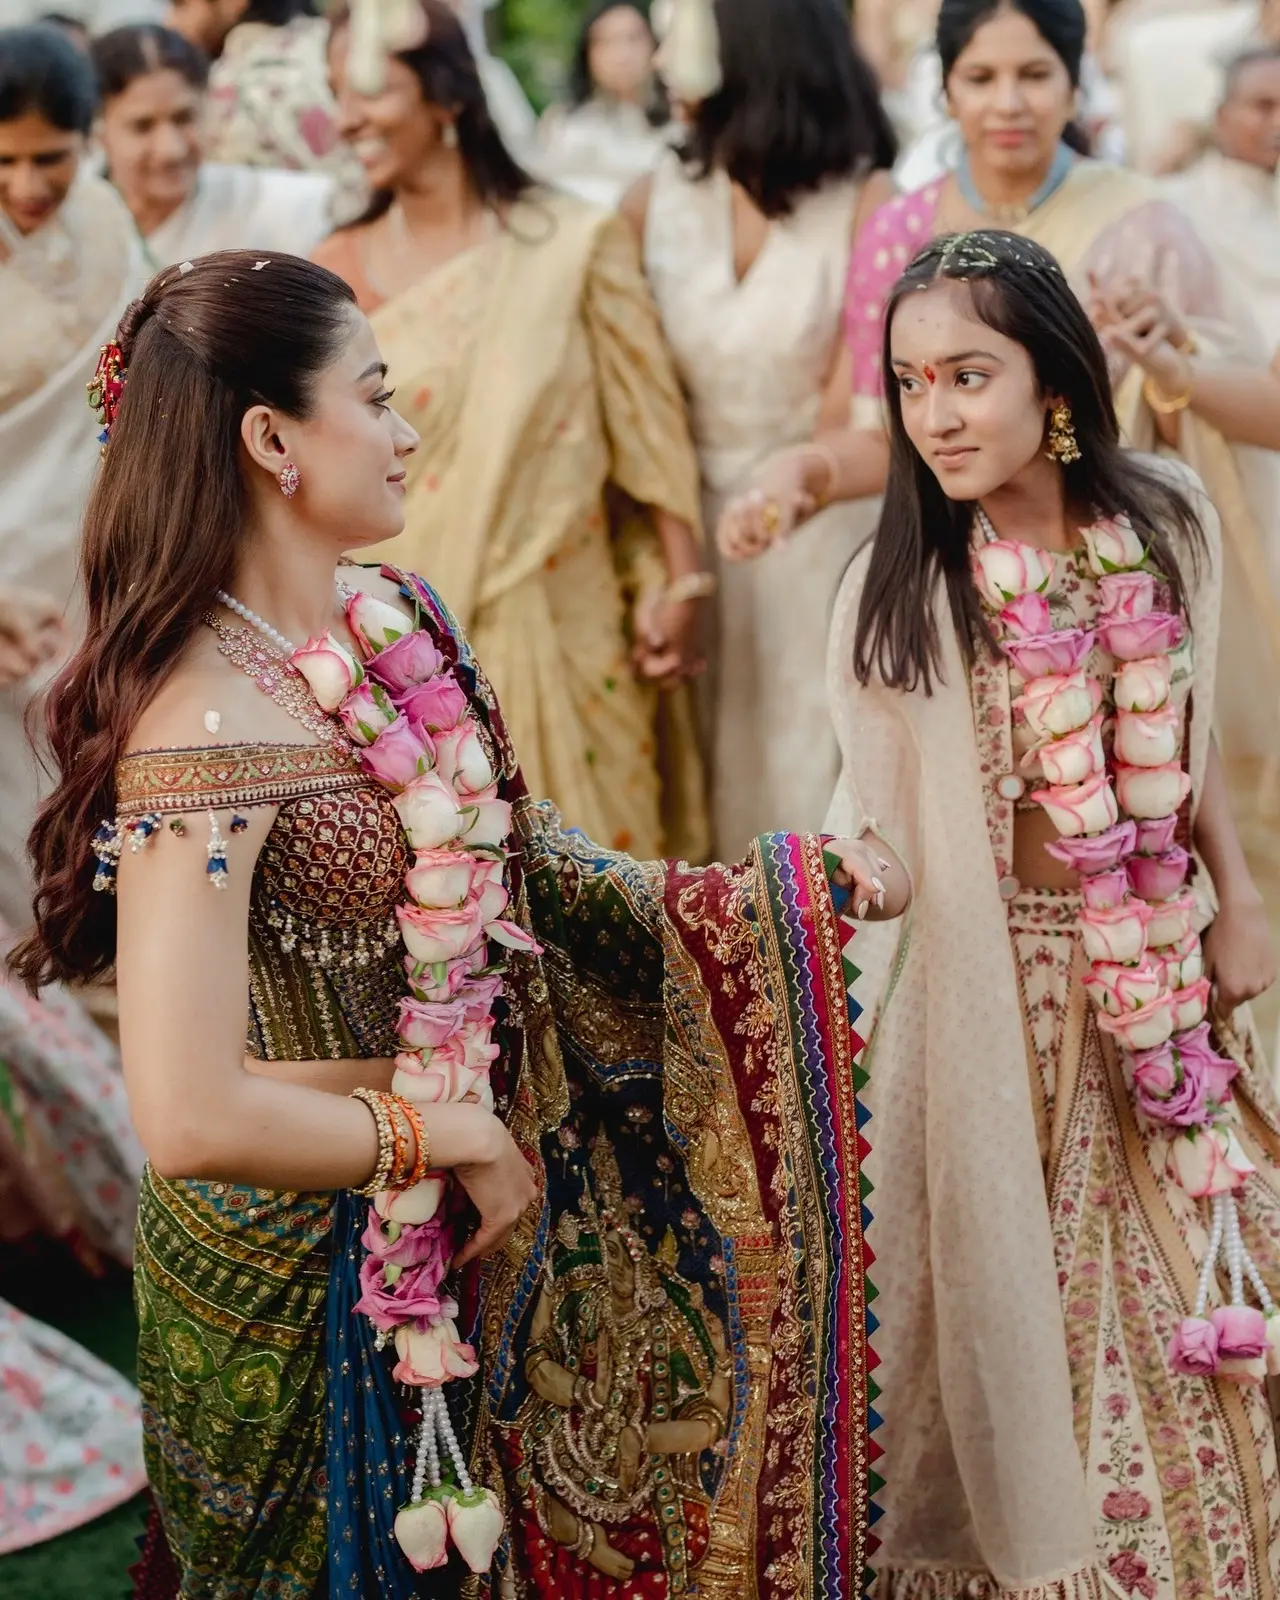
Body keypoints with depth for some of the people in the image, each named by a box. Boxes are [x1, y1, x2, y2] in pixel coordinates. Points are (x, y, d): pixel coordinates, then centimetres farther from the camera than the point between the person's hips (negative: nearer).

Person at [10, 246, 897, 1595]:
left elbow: (514, 874, 9)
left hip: (461, 1227, 8)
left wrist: (794, 888, 7)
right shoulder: (204, 729, -29)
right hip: (310, 1265, -7)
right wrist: (460, 1140, -20)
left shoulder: (395, 624, -3)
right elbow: (189, 1119, -33)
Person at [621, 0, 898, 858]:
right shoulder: (657, 197, 0)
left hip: (822, 522, -3)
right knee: (712, 758, 12)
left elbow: (847, 408, -11)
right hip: (693, 516, 3)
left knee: (816, 755, 6)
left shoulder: (865, 200, -12)